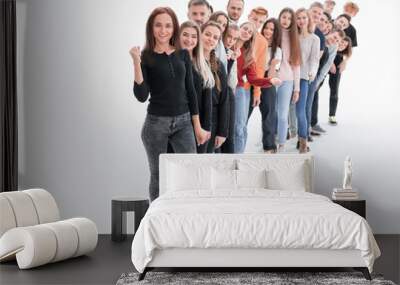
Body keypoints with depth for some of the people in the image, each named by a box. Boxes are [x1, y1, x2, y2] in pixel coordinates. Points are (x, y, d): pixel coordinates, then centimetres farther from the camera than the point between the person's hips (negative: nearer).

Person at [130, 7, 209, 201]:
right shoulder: (146, 57, -5)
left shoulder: (183, 54, 5)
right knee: (157, 177, 7)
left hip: (183, 121, 3)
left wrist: (198, 127, 8)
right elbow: (141, 96, -13)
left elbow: (190, 90, 9)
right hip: (156, 123, -3)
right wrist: (137, 63, -22)